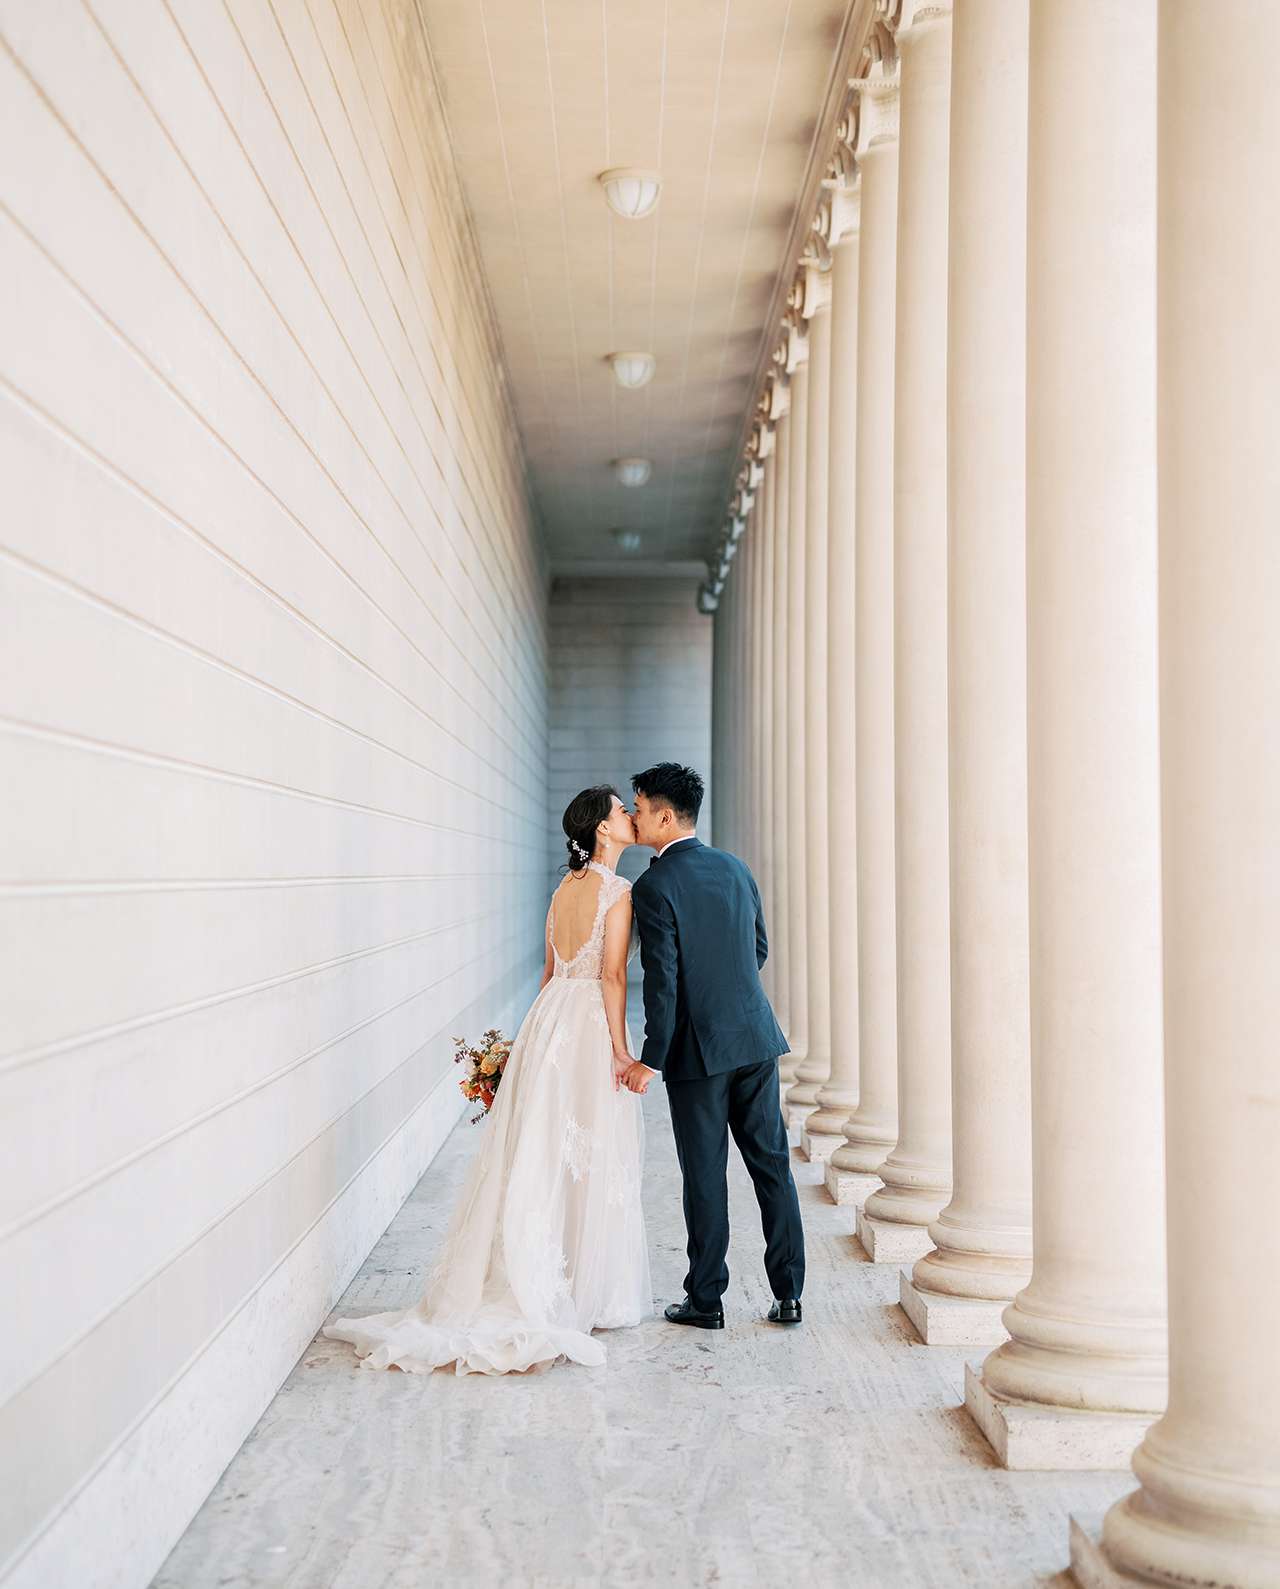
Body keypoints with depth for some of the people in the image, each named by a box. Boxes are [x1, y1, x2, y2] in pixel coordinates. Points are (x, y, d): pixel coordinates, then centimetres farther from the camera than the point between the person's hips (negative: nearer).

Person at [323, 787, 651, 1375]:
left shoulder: (565, 886, 12)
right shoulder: (618, 891, -10)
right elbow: (612, 976, -15)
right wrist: (622, 1052, -14)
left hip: (547, 1019, 7)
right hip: (593, 1025, -7)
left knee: (539, 1156, 9)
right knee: (590, 1164, 1)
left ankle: (520, 1283, 14)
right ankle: (584, 1292, 8)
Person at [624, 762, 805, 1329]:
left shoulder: (653, 887, -13)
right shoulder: (736, 868, 7)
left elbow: (662, 980, -17)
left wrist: (651, 1060, -12)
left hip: (697, 1048, -5)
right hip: (756, 1037, 6)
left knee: (705, 1176, 4)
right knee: (772, 1164, 10)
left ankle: (706, 1300, 13)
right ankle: (788, 1294, 15)